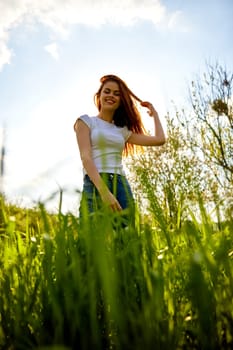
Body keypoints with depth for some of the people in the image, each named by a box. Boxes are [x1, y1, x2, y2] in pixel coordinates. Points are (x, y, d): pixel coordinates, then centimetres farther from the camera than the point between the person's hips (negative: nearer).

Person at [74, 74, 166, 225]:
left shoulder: (123, 130, 21)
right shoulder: (86, 121, 9)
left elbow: (160, 139, 19)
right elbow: (86, 157, -6)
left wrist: (154, 113, 32)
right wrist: (103, 190, -19)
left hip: (122, 186, 5)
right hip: (95, 185, -4)